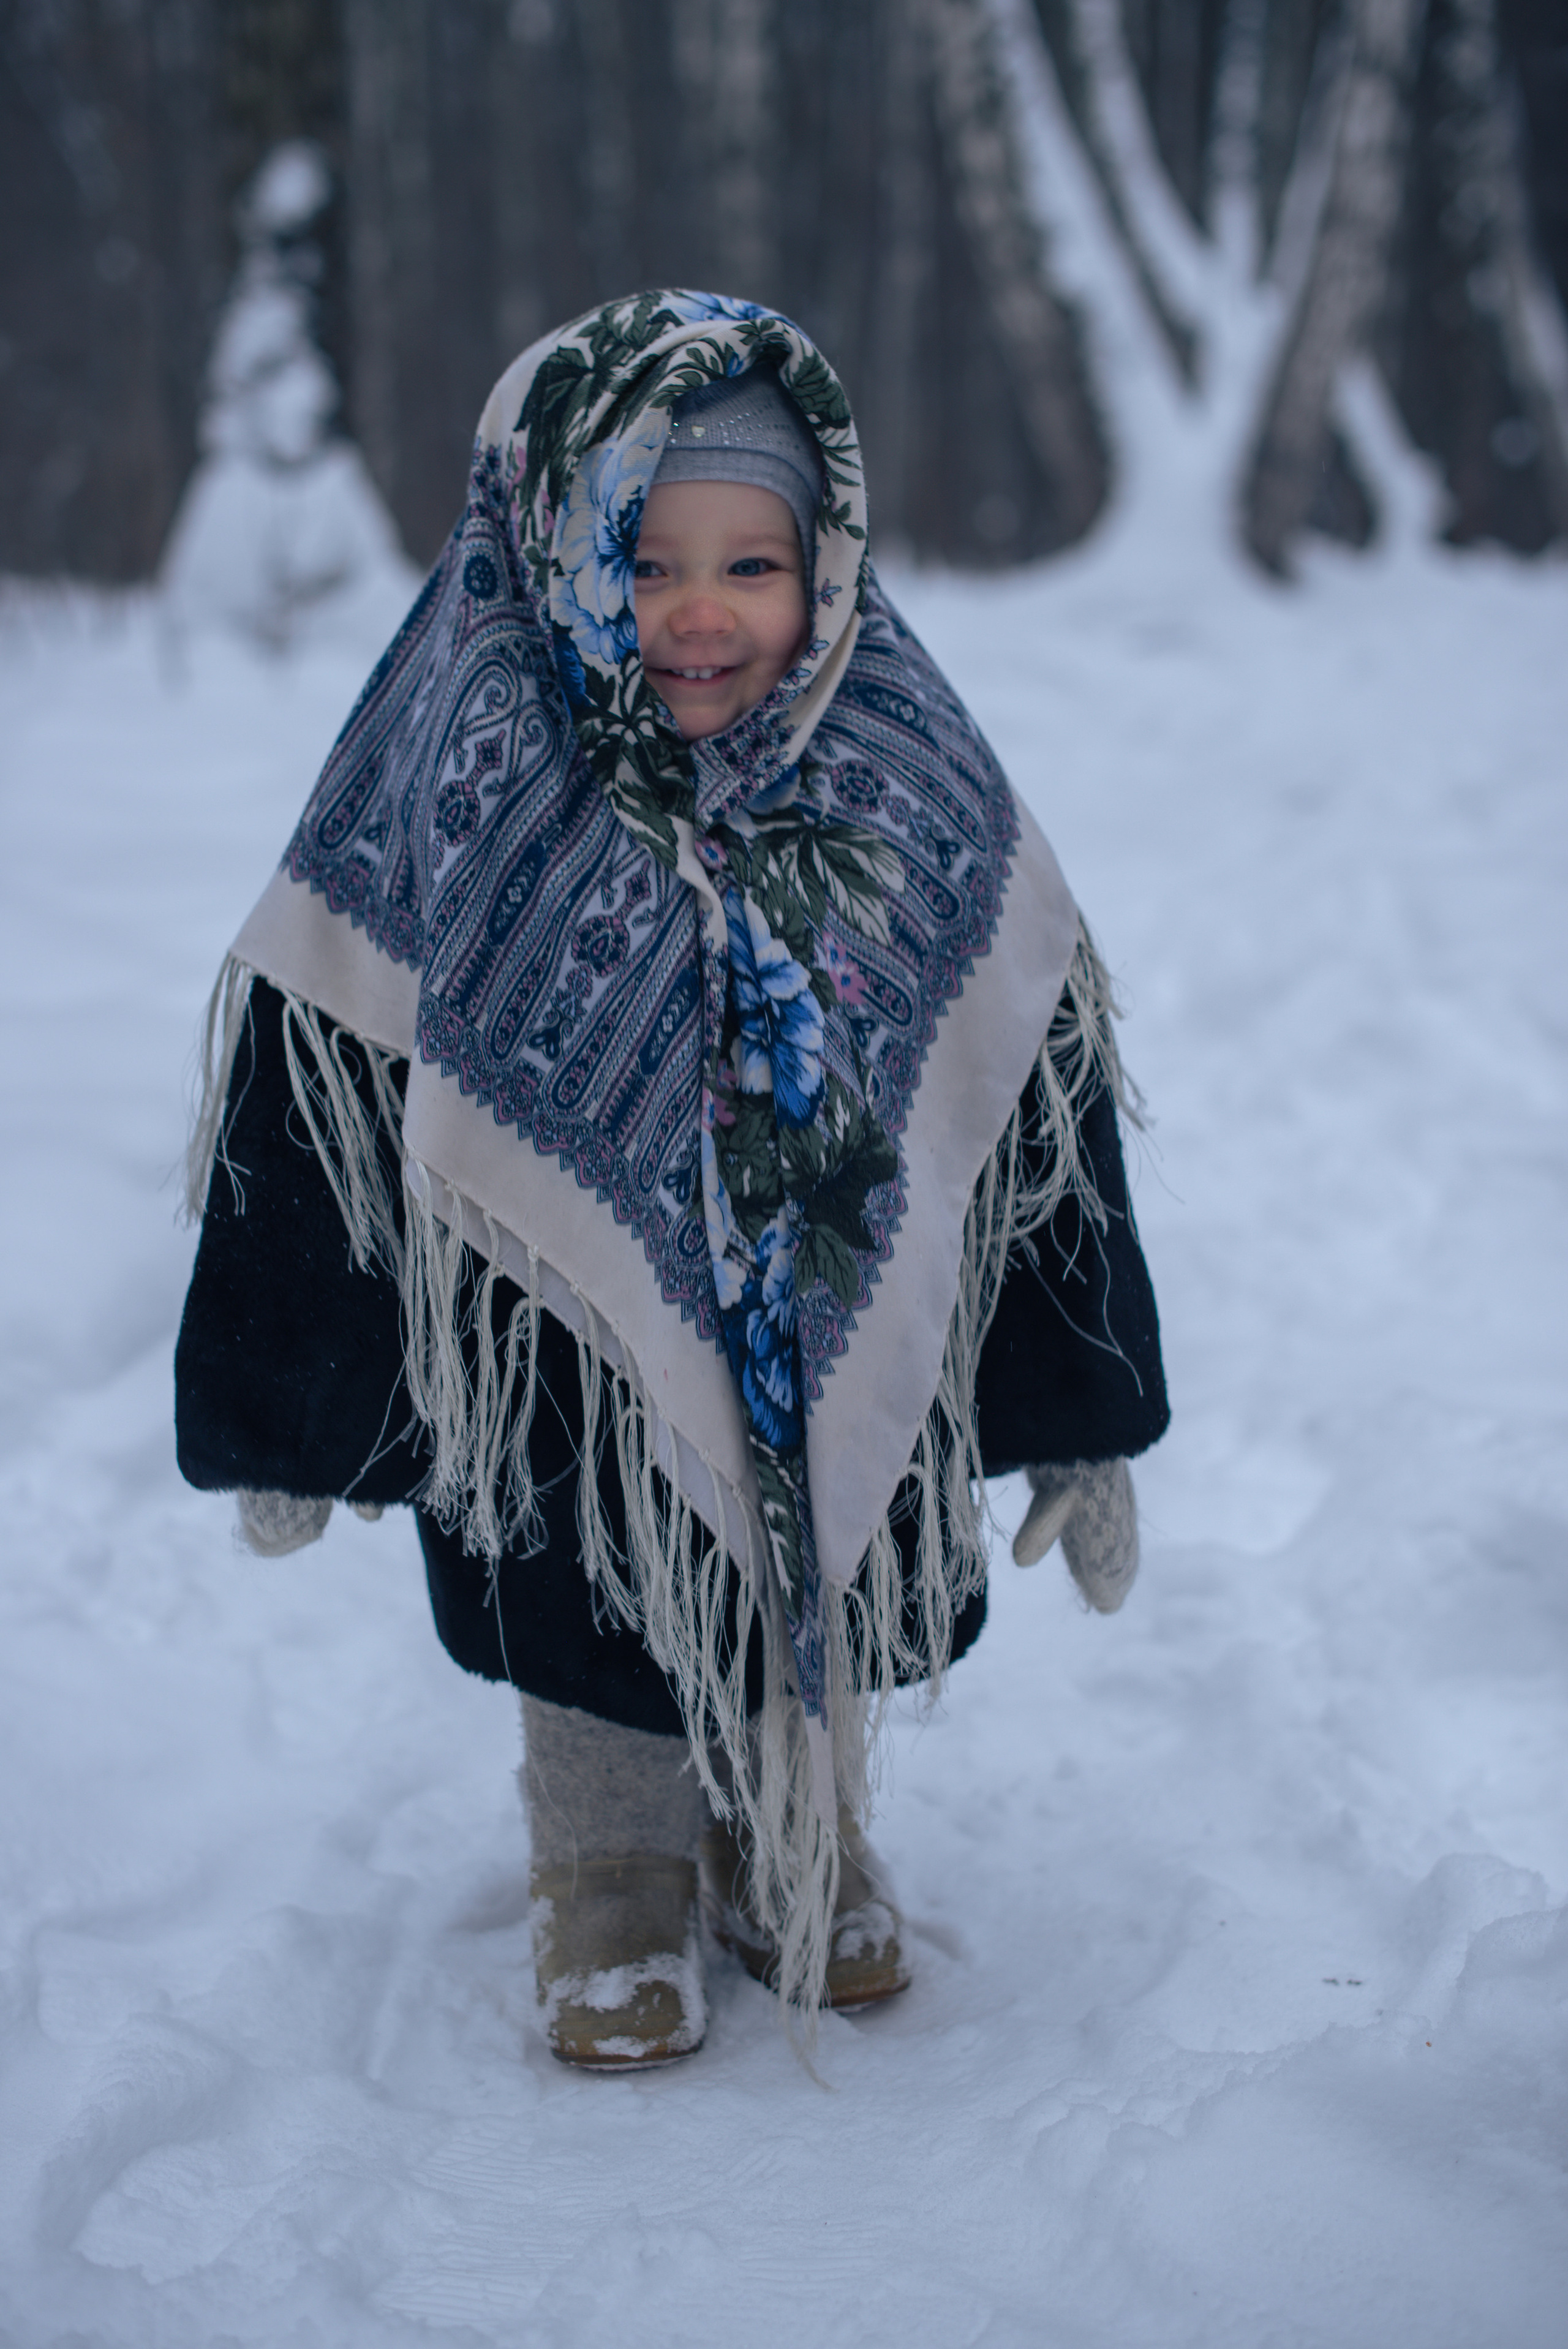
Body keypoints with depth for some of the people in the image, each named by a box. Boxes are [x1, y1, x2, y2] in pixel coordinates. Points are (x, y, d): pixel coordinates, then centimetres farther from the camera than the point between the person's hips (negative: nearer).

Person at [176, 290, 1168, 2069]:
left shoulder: (906, 781, -8)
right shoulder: (474, 781, -13)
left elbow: (1033, 1088, -1)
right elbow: (314, 1086, -6)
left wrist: (1082, 1415, 3)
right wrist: (292, 1415, -1)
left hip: (851, 1363, 2)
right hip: (568, 1375, -1)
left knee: (826, 1645, 17)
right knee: (605, 1653, 14)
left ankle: (797, 1849, 45)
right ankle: (610, 1881, 40)